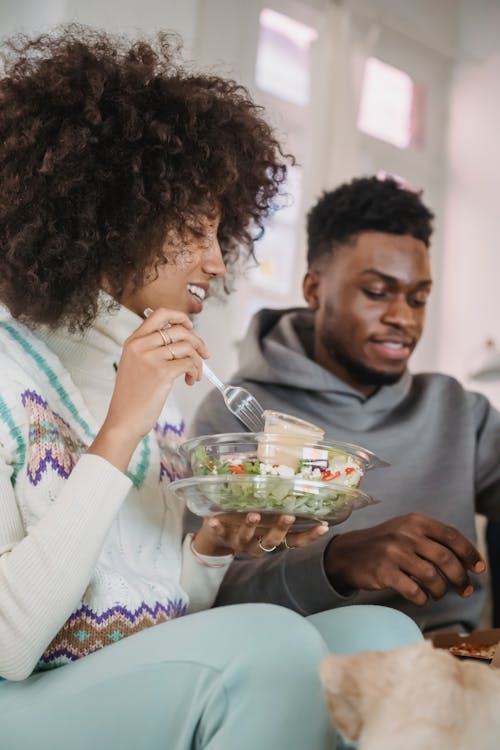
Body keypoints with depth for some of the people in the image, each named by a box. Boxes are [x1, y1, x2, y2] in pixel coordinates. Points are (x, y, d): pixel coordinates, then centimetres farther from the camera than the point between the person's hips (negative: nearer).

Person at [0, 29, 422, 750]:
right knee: (268, 641, -29)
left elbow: (165, 614, 12)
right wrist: (116, 440, -24)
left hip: (159, 685, 6)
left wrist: (213, 547, -9)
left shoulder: (154, 376, 8)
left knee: (380, 632, -17)